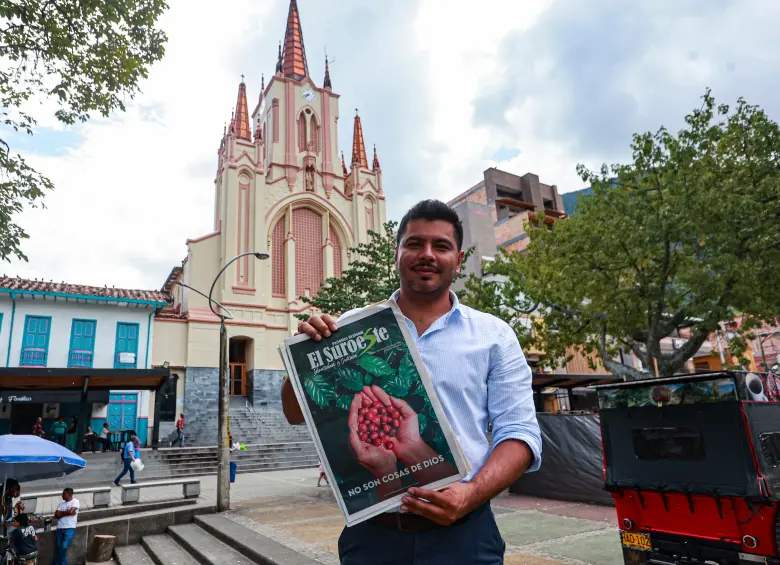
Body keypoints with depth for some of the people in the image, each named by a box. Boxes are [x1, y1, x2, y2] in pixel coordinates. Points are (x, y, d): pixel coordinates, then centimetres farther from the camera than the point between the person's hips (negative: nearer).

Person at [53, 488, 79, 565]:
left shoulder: (75, 501, 0)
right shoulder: (61, 504, 15)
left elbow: (71, 511, -13)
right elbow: (56, 515, 5)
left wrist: (61, 513, 3)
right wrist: (67, 513, -6)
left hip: (70, 528, -5)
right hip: (60, 528, 5)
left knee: (64, 547, -10)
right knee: (59, 548, 2)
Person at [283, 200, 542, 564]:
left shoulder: (494, 336, 1)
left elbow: (518, 432, -1)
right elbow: (297, 415, 5)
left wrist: (472, 494, -18)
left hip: (462, 533, 0)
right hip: (371, 533, 1)